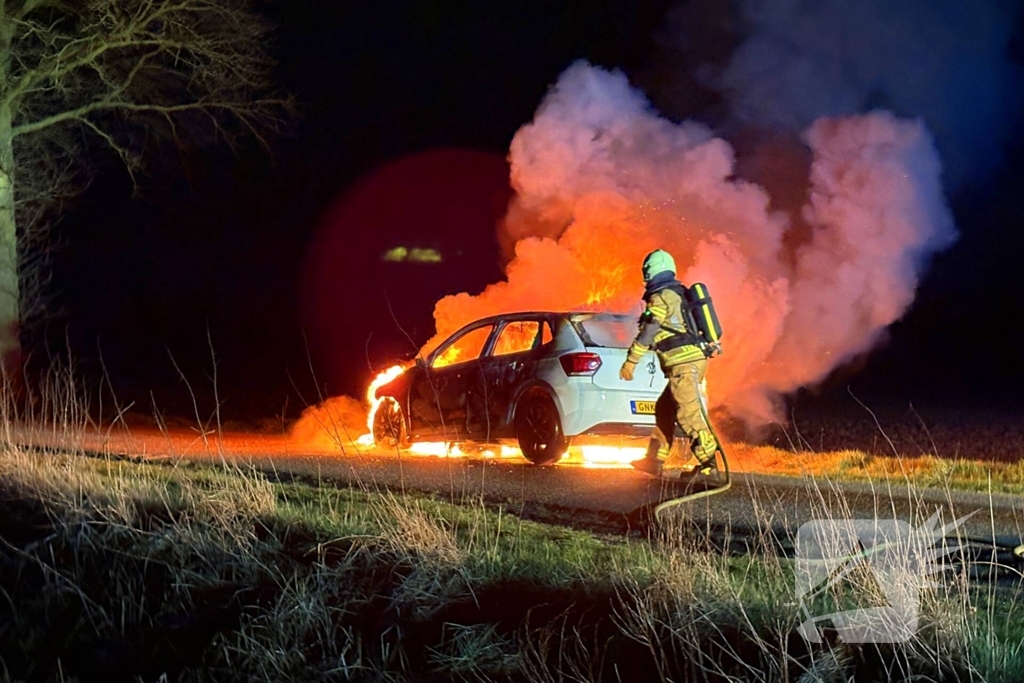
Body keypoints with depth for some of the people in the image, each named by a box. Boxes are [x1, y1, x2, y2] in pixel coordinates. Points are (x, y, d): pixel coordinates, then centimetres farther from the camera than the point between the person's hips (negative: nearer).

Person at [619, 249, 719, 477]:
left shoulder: (661, 297, -8)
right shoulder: (680, 294, 21)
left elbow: (648, 331, -14)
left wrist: (631, 361, -13)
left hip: (683, 362, -10)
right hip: (694, 358, 10)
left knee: (689, 412, -14)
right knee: (664, 409, 15)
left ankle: (708, 460, -20)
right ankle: (654, 460, 17)